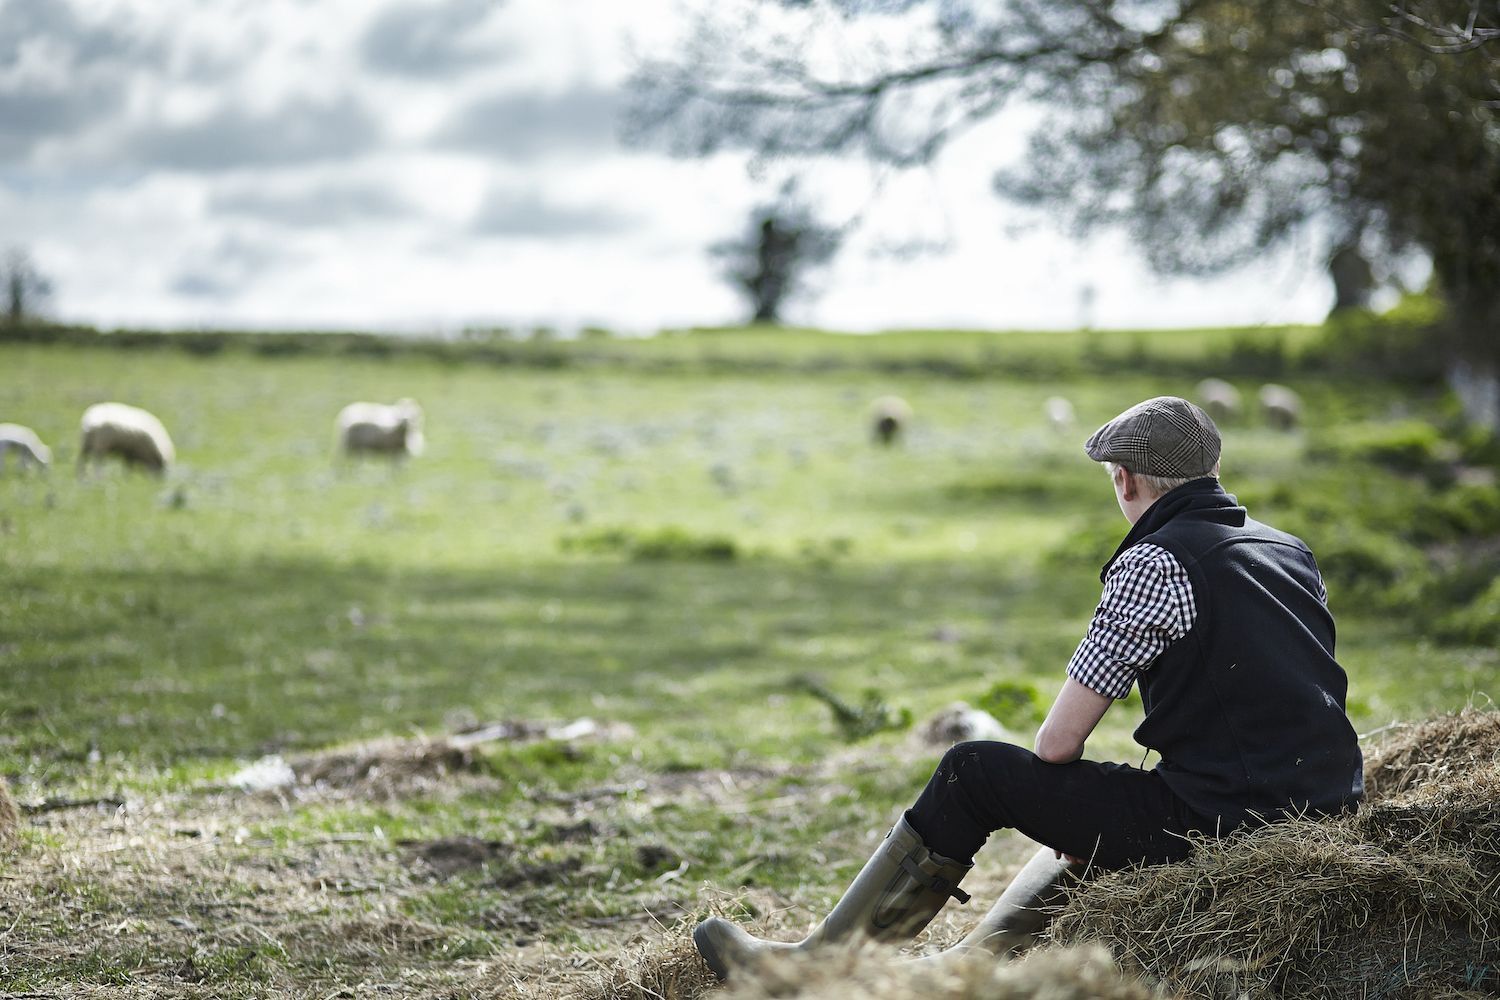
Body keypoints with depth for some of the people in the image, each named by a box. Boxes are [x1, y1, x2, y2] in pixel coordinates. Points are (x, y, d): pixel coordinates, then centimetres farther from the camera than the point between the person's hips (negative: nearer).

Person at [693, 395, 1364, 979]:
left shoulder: (1156, 564, -12)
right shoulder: (1290, 551, 14)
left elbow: (1058, 742, -11)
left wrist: (1055, 807, 13)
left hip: (1218, 826, -8)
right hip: (1321, 812, 8)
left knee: (972, 773, 5)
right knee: (1083, 817, 34)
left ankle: (814, 967, 14)